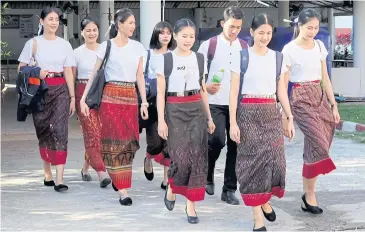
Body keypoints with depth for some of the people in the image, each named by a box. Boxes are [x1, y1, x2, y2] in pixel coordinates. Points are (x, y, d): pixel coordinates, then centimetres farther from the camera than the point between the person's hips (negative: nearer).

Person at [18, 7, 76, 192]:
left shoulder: (64, 44, 8)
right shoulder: (34, 43, 4)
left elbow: (68, 73, 7)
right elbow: (21, 68, 6)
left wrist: (72, 97, 4)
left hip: (60, 90, 0)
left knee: (60, 131, -10)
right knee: (44, 132, 7)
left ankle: (59, 180, -14)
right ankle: (47, 174, 23)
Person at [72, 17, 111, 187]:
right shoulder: (77, 53, 4)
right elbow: (72, 77, 7)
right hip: (84, 94, -2)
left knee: (94, 133, 3)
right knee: (92, 132, -11)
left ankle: (86, 168, 24)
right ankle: (101, 173, -14)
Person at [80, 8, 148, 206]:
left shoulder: (138, 47, 10)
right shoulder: (106, 46, -2)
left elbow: (139, 76, 10)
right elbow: (94, 74, 1)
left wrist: (144, 102, 4)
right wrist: (83, 99, -3)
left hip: (131, 97, 4)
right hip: (111, 96, -4)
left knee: (129, 140, 1)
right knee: (115, 141, -6)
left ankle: (118, 179, 23)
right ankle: (122, 190, -5)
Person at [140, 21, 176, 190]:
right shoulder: (148, 54, 7)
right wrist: (143, 100, -4)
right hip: (153, 101, -2)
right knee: (155, 142, -8)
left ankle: (166, 180, 6)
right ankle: (148, 160, 28)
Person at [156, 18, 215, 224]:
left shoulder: (200, 58, 8)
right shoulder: (166, 59, -2)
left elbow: (203, 90, 14)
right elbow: (161, 92, -3)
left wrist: (209, 117, 12)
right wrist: (161, 120, -9)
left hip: (196, 110, 3)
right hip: (175, 111, -3)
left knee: (197, 157, -3)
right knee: (181, 157, -9)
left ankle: (191, 204, 5)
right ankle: (171, 188, 23)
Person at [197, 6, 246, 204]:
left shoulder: (245, 47, 8)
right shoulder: (208, 45, -2)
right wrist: (205, 87, -15)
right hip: (215, 102, -3)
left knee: (235, 145, 1)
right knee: (217, 140, -15)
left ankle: (229, 189, 11)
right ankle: (208, 175, 14)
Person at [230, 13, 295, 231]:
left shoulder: (279, 58, 7)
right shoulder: (241, 57, -3)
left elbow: (282, 91, 12)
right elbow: (234, 92, -4)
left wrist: (290, 118, 7)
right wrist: (233, 122, -9)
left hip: (272, 114, 3)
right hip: (248, 113, -3)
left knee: (274, 160, -2)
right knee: (253, 162, -2)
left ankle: (265, 200, 28)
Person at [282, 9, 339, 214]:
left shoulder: (320, 46, 10)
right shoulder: (290, 49, -7)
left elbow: (325, 78, 15)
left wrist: (333, 105, 11)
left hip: (320, 98, 6)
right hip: (301, 99, -6)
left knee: (315, 147, 3)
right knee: (319, 146, -15)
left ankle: (307, 194, 14)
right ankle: (309, 195, -4)